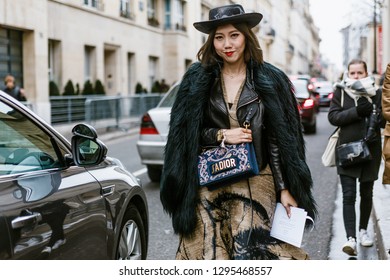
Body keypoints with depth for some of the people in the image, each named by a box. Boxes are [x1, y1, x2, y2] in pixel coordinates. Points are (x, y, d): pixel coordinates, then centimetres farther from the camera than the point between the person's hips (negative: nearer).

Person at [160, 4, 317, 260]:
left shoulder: (270, 81, 3)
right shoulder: (198, 80, 5)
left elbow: (278, 140, 3)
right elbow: (185, 134, 7)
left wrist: (284, 189, -2)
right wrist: (221, 135, -9)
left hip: (255, 184, -1)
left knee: (250, 254, -7)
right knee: (208, 254, -1)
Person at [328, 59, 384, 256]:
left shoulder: (375, 93, 5)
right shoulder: (340, 92, 2)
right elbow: (333, 116, -6)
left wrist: (373, 112, -16)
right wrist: (356, 111, -18)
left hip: (370, 150, 2)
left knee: (366, 194, 15)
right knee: (348, 195, -10)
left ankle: (363, 230, 34)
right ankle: (351, 238, -14)